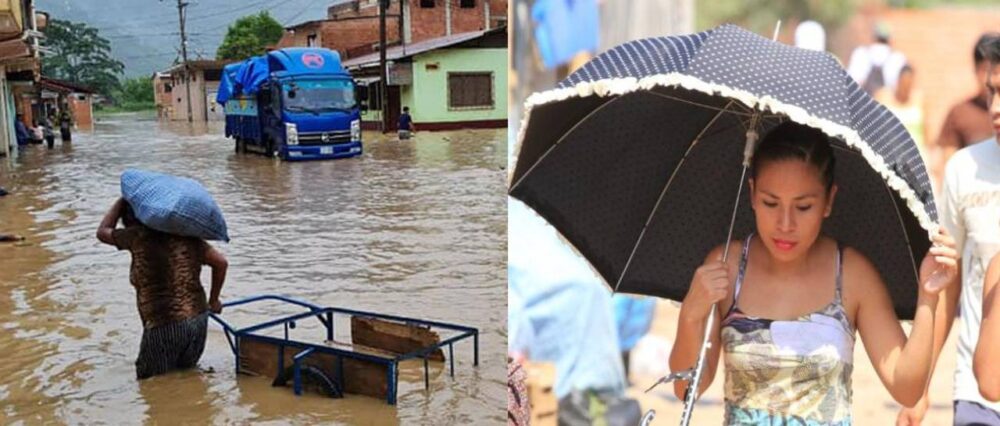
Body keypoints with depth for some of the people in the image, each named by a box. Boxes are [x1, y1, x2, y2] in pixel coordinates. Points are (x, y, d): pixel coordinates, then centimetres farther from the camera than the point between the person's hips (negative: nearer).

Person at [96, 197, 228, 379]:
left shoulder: (139, 236, -7)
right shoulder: (185, 235, 6)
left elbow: (102, 232, 12)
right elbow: (221, 262, 5)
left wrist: (124, 200, 20)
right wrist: (213, 301, 17)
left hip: (164, 327, -5)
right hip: (198, 320, 5)